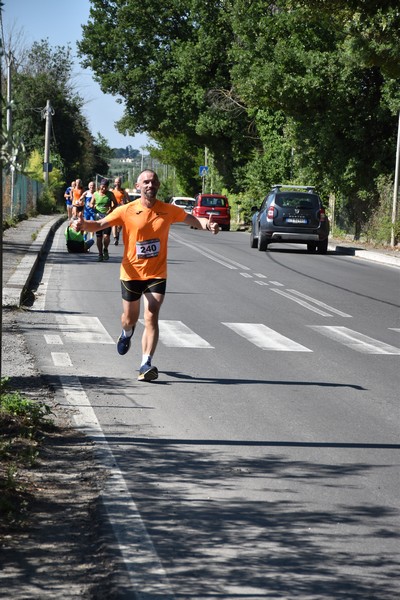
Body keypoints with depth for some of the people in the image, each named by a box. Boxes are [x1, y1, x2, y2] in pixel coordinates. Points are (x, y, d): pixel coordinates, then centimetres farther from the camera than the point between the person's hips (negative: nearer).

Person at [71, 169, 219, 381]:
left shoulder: (168, 210, -1)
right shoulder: (126, 211, -6)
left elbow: (191, 219, 1)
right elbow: (101, 224, -8)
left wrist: (207, 224, -21)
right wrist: (83, 224, -28)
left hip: (157, 274, 0)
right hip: (131, 274, 0)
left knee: (151, 318, -13)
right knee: (130, 318, 14)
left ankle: (146, 364, -14)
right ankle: (126, 334, 52)